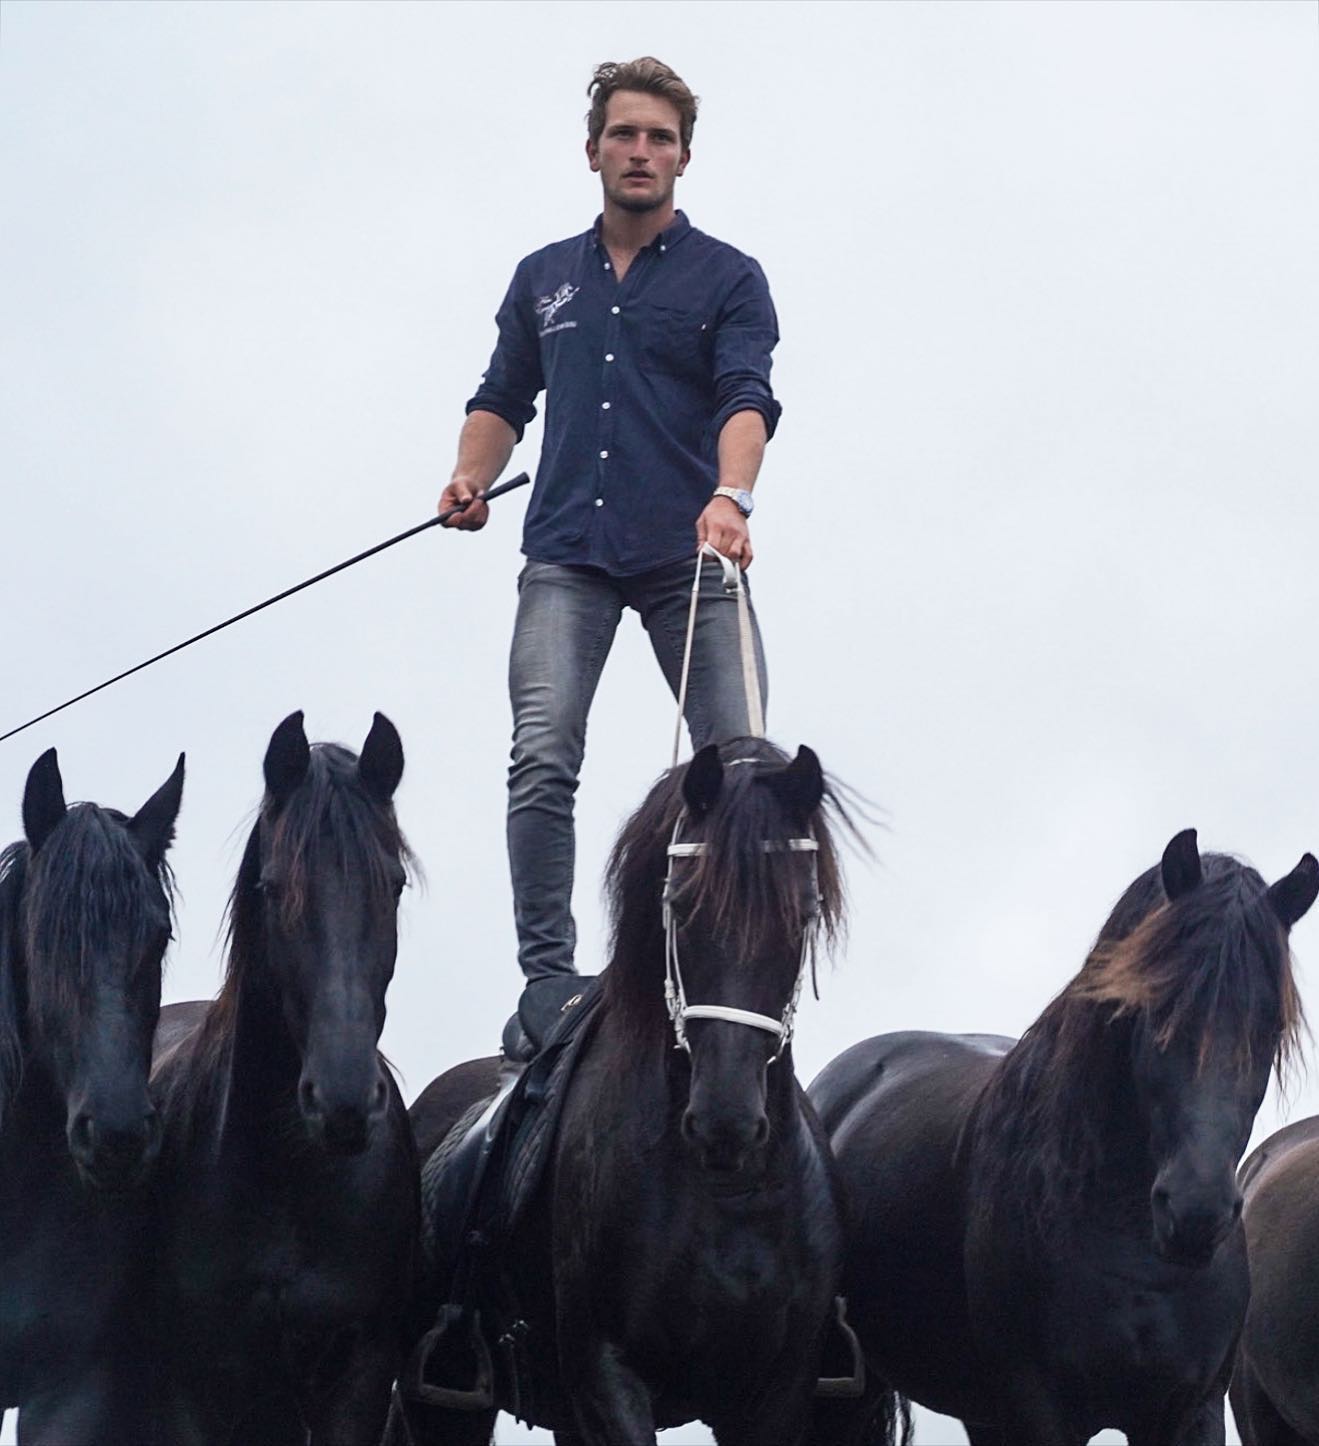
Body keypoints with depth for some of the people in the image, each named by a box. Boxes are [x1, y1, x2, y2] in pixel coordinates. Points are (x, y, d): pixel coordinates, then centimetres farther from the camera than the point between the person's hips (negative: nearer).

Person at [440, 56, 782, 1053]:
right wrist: (472, 476, 4)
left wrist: (730, 496, -28)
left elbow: (747, 398, -9)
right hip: (568, 557, 2)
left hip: (689, 558, -2)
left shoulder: (727, 279, 6)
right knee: (542, 759, -14)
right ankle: (548, 980, -15)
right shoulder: (544, 280, 18)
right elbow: (505, 399, 26)